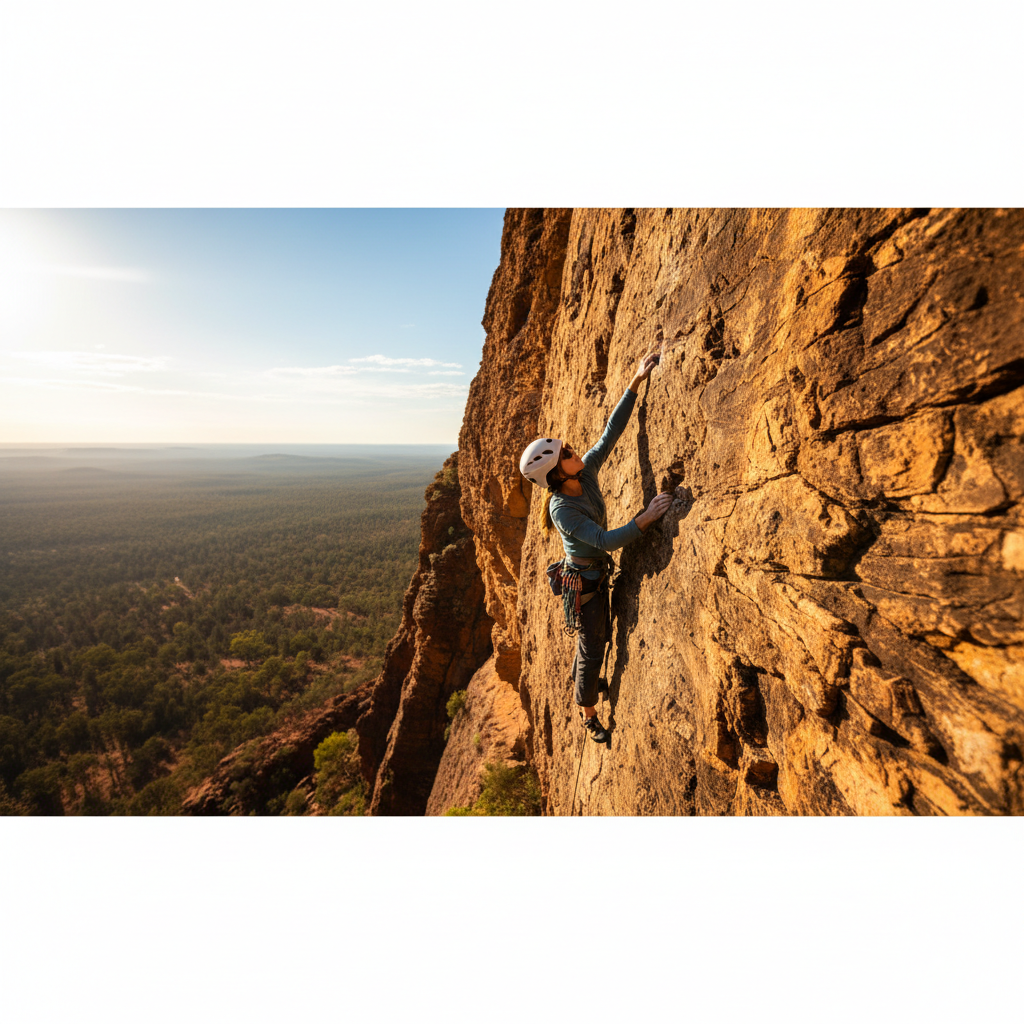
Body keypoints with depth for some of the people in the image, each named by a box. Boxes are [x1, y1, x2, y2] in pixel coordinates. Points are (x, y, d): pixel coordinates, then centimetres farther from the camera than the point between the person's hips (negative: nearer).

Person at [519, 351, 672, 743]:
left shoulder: (587, 472, -10)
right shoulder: (561, 509, -30)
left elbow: (612, 430, -9)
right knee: (591, 647, 8)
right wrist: (646, 518, -39)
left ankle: (581, 676, 56)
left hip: (598, 573, 8)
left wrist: (635, 383, -12)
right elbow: (605, 540, -33)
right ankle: (588, 714, 32)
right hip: (583, 581, -8)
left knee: (599, 634, 28)